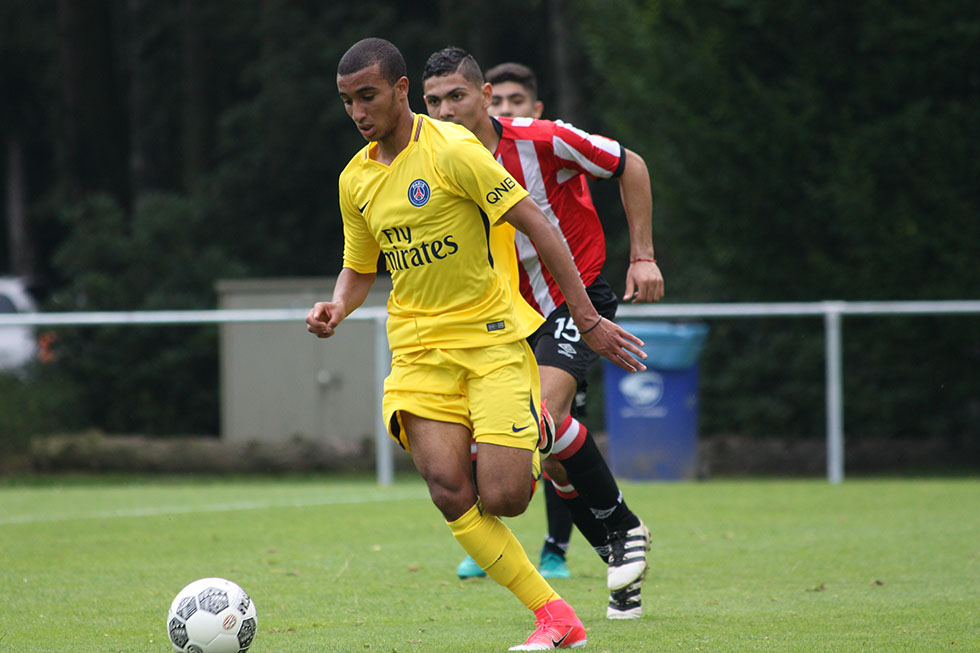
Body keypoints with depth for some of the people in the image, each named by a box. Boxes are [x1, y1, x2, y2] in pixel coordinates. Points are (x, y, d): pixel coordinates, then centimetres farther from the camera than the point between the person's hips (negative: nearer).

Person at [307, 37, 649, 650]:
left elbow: (536, 224, -10)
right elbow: (360, 267, 22)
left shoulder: (452, 150, -12)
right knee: (449, 491, -16)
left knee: (502, 498, -15)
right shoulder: (356, 179, 9)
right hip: (420, 347, 5)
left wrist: (589, 318, -12)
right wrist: (337, 308, -1)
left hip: (493, 336, -5)